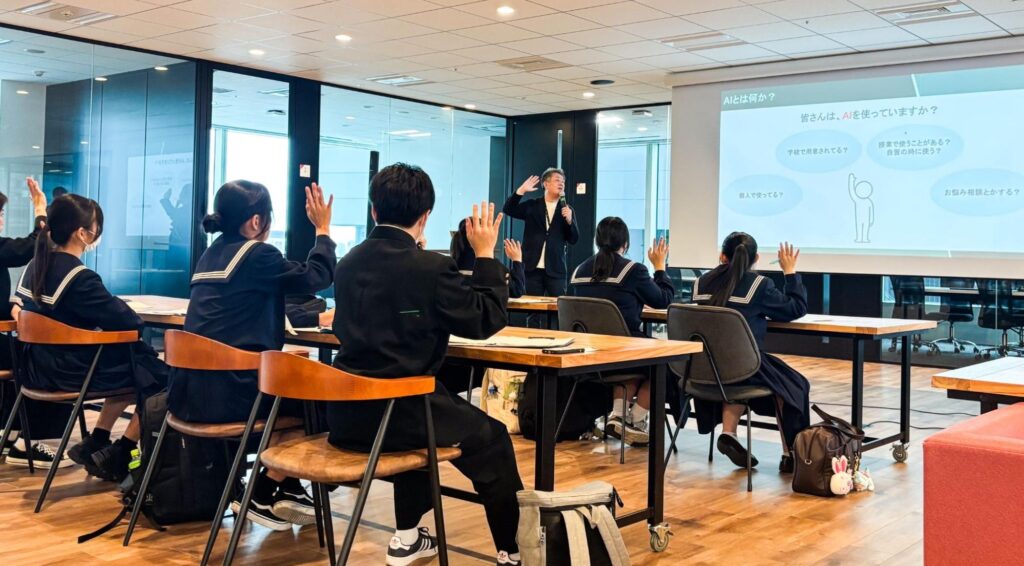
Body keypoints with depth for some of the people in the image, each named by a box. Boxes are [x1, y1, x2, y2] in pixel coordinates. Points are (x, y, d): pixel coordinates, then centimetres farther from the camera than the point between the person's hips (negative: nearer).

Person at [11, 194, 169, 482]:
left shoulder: (35, 265, 4)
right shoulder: (80, 278, -22)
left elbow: (18, 311, 14)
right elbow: (126, 321, -23)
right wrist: (121, 308, 0)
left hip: (41, 369, 9)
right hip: (72, 371, -9)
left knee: (132, 361, 24)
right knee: (158, 373, 2)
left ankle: (96, 442, 23)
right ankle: (118, 456, 8)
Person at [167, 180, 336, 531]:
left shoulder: (212, 254, 18)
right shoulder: (257, 253, -8)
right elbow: (318, 277, 1)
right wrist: (323, 229, 13)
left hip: (189, 390, 9)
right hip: (227, 389, -9)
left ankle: (287, 490, 27)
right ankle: (261, 497, 11)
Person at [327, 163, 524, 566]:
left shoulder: (348, 264, 6)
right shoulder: (431, 267, -14)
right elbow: (487, 321, -4)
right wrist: (486, 254, 2)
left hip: (348, 414, 7)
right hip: (400, 412, -6)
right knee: (491, 439, 16)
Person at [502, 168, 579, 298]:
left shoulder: (567, 210, 9)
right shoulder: (532, 206, 8)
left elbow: (573, 239, 5)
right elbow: (508, 210, -2)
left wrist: (569, 220, -12)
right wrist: (521, 190, -11)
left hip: (555, 269, 0)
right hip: (533, 268, 0)